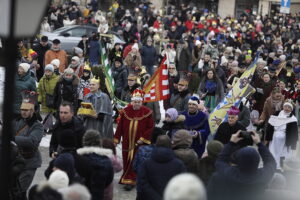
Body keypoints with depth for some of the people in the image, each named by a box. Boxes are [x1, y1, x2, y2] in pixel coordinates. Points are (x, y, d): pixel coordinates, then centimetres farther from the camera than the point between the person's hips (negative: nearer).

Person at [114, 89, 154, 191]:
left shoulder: (147, 112, -6)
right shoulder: (126, 111, 1)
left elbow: (151, 128, -3)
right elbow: (120, 126, 5)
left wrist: (143, 138, -10)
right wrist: (116, 139, 3)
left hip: (139, 143, -3)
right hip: (127, 142, 3)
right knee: (127, 161, 9)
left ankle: (129, 181, 3)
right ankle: (127, 179, 22)